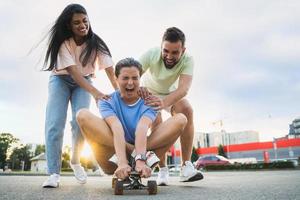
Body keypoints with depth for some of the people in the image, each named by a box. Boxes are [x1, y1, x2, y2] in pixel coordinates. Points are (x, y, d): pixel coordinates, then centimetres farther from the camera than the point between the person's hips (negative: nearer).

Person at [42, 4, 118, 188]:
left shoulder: (95, 42, -17)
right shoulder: (63, 42, -22)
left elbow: (110, 69, -22)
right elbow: (73, 72, -32)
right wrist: (96, 92, -44)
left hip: (84, 82, 1)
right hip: (61, 80, -1)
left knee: (81, 121, -19)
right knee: (55, 123, -16)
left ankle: (75, 162, 7)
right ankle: (54, 173, -10)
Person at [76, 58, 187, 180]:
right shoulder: (107, 101, -1)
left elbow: (142, 128, -20)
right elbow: (117, 129, -21)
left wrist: (140, 160, -36)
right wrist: (122, 163, -36)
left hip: (140, 160, 1)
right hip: (113, 163, 0)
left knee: (180, 119, -13)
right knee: (83, 115, -22)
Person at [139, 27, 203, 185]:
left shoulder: (187, 60, -31)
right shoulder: (151, 54, -32)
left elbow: (183, 88, -46)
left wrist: (165, 102, -65)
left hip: (171, 93, 1)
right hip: (149, 93, -1)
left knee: (187, 111, -24)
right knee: (156, 122, -25)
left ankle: (186, 166, -21)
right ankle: (162, 170, -12)